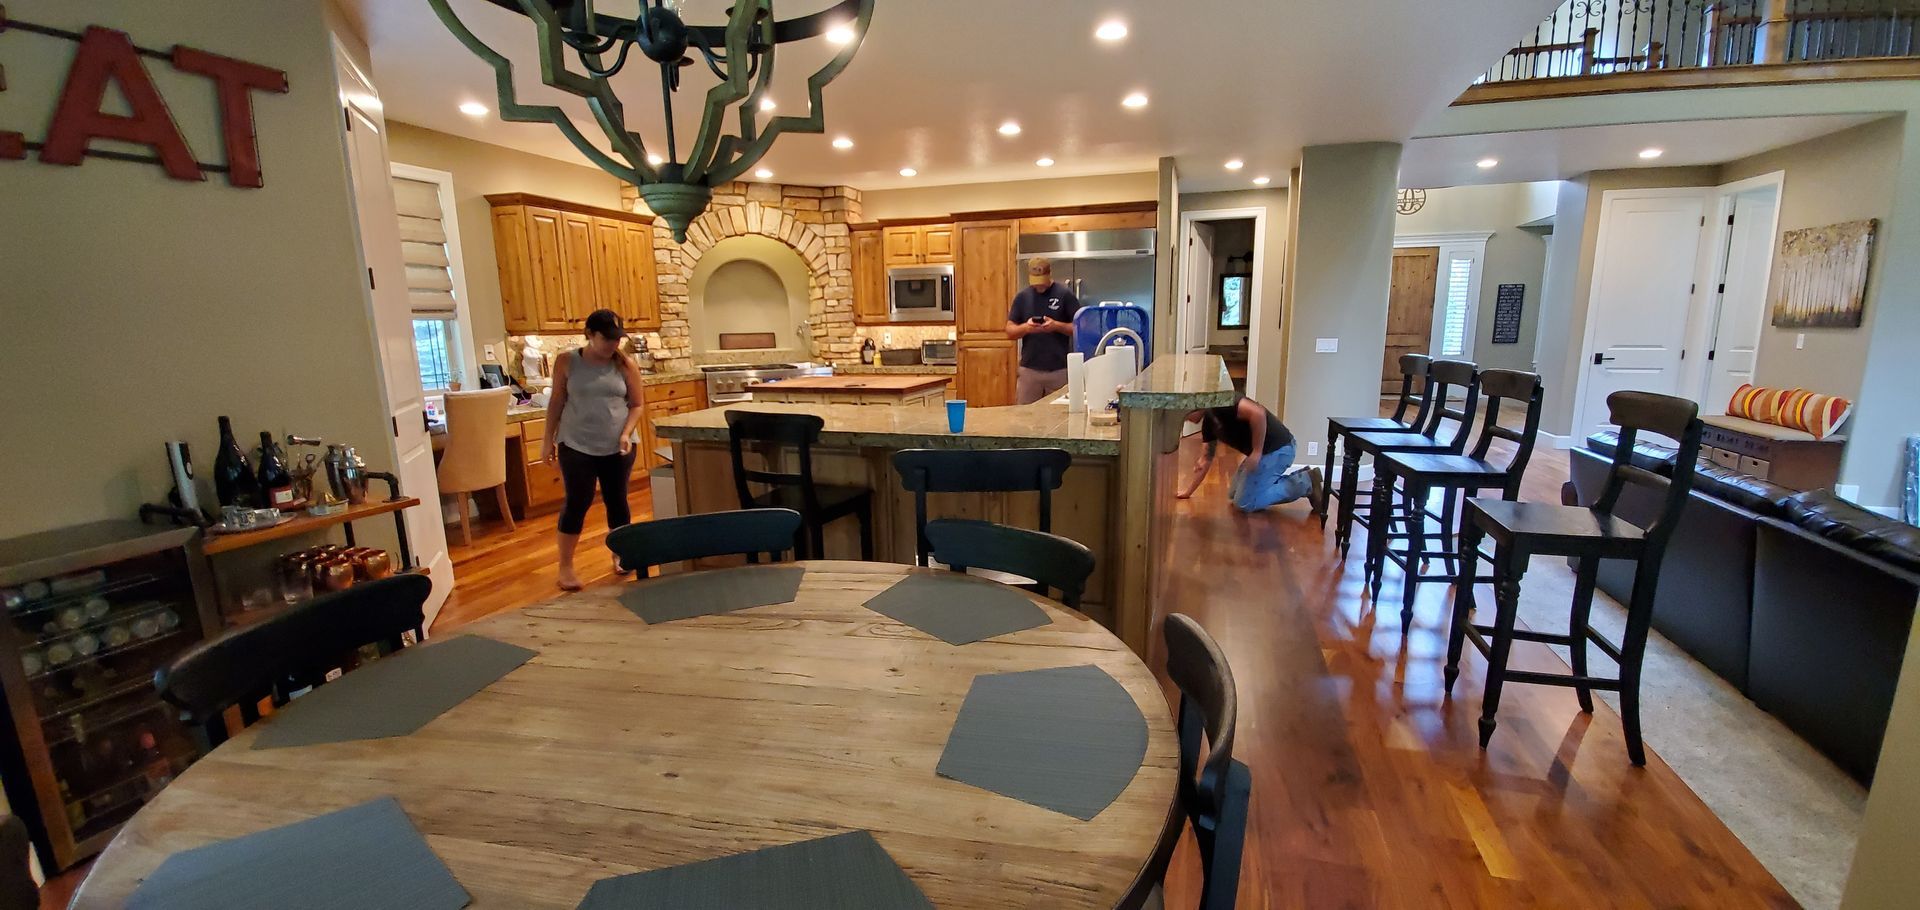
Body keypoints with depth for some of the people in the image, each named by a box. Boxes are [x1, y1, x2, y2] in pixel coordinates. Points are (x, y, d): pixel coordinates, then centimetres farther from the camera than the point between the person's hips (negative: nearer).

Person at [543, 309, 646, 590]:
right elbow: (556, 403, 4)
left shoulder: (625, 365, -2)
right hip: (576, 446, -1)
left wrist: (626, 434, -13)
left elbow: (636, 405, 1)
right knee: (577, 502, 2)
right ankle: (565, 566, 14)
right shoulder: (567, 362, -3)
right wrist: (549, 440, 4)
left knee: (617, 501, 10)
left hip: (617, 448, 1)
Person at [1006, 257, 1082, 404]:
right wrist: (1025, 327, -14)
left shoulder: (1065, 295, -1)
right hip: (1029, 369, 2)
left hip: (1059, 370, -2)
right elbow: (1010, 331, 6)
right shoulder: (1022, 297, 7)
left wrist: (1057, 326, -19)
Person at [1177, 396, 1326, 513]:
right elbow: (1207, 457, 21)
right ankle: (1298, 478, 15)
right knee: (1233, 494, 19)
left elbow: (1257, 412, -31)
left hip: (1277, 449, -10)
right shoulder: (1209, 420, 13)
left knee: (1244, 503, -6)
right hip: (1266, 451, 10)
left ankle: (1304, 483, -1)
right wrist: (1188, 491, 21)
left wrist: (1257, 452, -24)